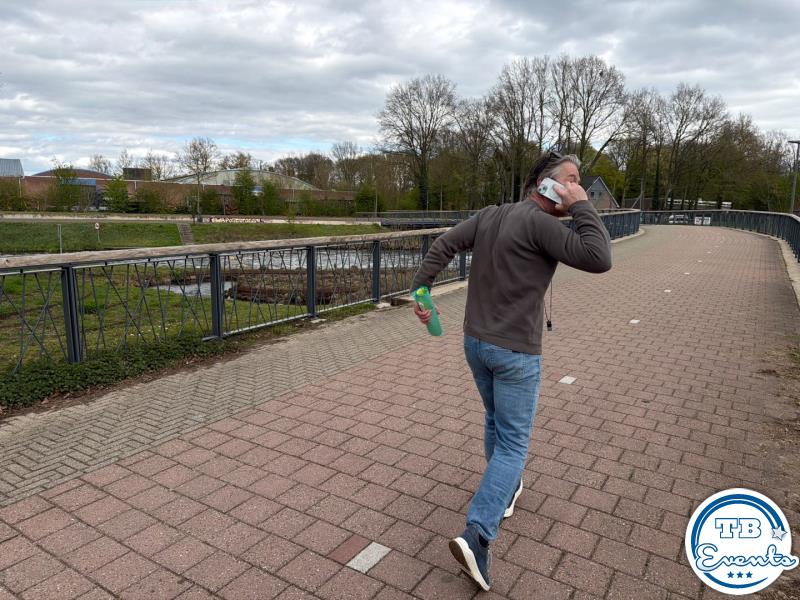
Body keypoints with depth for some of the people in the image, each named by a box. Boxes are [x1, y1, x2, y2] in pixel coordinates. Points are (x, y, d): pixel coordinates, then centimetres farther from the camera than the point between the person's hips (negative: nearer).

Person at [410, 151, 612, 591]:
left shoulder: (489, 215, 5)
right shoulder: (539, 223, -18)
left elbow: (441, 246, 1)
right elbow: (598, 260, -22)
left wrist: (420, 292, 5)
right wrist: (581, 206, -13)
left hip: (475, 342, 8)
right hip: (515, 352, -7)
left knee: (496, 419, 28)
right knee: (512, 445, 2)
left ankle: (505, 492, 47)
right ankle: (476, 537, -7)